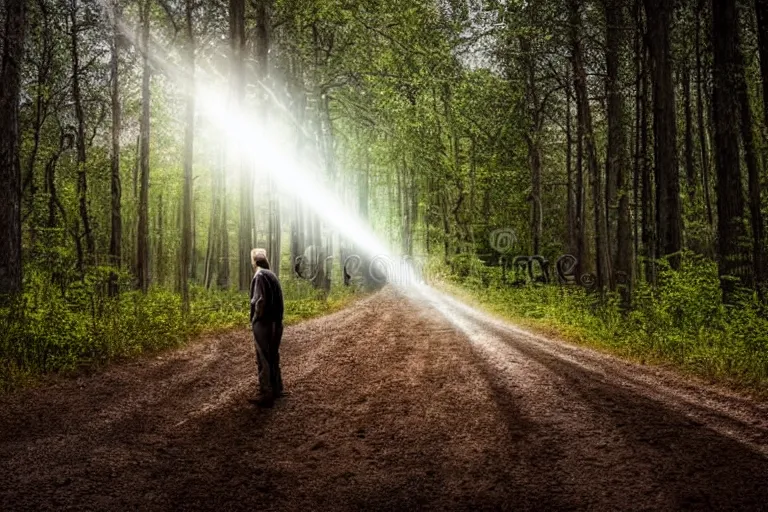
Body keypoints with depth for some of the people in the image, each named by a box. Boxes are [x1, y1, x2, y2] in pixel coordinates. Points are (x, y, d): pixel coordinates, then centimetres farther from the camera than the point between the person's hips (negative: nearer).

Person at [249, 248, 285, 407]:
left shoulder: (260, 275, -15)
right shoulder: (272, 275, 11)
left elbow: (260, 300, -22)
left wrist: (255, 318, -9)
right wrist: (277, 317, 12)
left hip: (264, 324, -9)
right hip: (275, 323, 9)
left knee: (264, 360, -2)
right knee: (273, 357, 18)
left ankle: (267, 395, 3)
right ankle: (276, 389, 29)